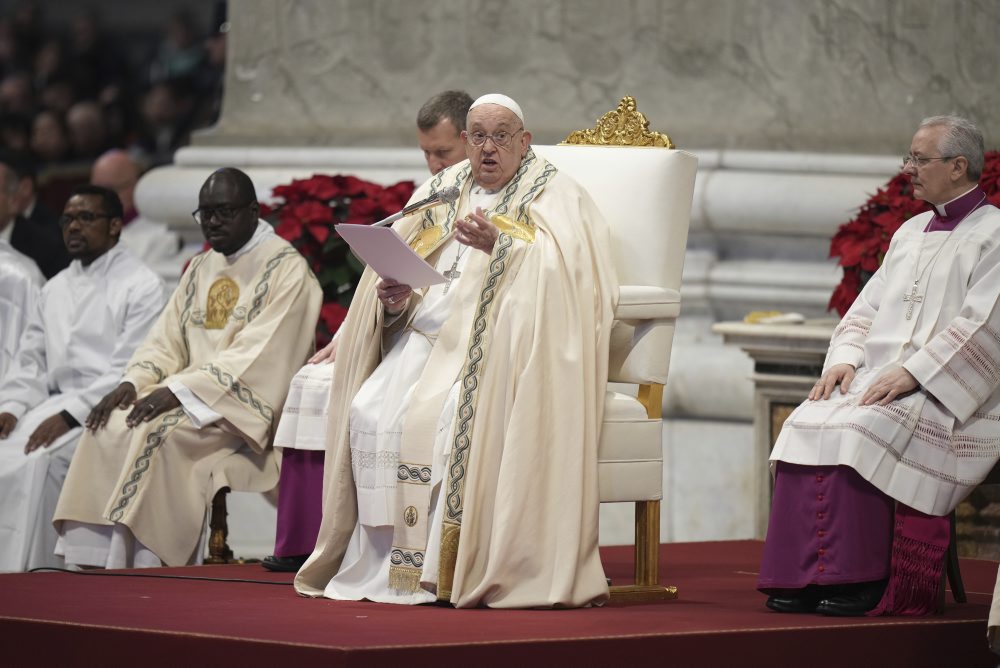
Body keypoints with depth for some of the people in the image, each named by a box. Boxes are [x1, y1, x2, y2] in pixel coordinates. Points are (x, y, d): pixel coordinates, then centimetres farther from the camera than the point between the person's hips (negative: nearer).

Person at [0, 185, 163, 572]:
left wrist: (69, 415, -19)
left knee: (38, 462, -29)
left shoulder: (141, 285, -2)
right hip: (56, 403, 6)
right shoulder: (55, 289, 21)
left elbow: (129, 370, -11)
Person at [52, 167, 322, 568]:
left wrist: (178, 392, -24)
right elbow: (167, 340, 15)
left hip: (246, 405, -7)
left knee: (157, 433, -31)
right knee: (110, 428, -17)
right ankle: (99, 562, -20)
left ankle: (144, 563, -26)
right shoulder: (201, 268, 18)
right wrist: (133, 383, -7)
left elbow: (257, 357, -17)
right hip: (191, 396, 7)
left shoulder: (286, 269, -7)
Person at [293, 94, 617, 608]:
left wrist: (500, 245, -24)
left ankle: (447, 568, -27)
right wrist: (396, 294, -9)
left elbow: (560, 270, -11)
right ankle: (387, 562, -17)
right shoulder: (442, 193, 21)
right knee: (371, 411, -21)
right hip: (428, 334, 5)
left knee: (461, 416, -33)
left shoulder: (552, 196, 7)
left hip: (497, 346, -5)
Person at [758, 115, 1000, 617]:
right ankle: (800, 577, -24)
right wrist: (846, 358, 0)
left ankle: (860, 579, -28)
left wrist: (911, 373, -20)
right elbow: (867, 308, 21)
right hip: (876, 379, 7)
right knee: (806, 425, -21)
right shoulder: (911, 232, 23)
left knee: (859, 431, -33)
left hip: (947, 395, -7)